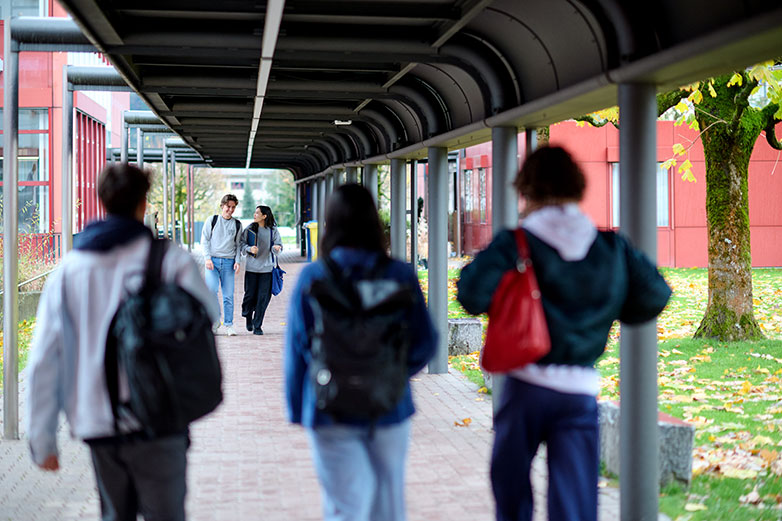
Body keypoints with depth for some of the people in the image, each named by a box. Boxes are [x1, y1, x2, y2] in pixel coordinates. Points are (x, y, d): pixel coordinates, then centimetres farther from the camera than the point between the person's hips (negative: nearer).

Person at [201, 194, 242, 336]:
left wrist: (237, 261, 2)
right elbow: (204, 240, 5)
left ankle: (228, 325, 7)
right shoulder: (212, 220, 7)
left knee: (228, 295, -2)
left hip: (229, 262, 1)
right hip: (212, 261, -1)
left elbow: (238, 245, 16)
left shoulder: (237, 224, 12)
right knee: (212, 290, -15)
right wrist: (207, 258, -6)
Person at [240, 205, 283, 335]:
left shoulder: (273, 230, 1)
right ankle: (248, 316, 33)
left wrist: (276, 248, -21)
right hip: (251, 267, 0)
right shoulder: (250, 229, 1)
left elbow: (279, 246, 2)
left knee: (263, 298, -2)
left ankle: (257, 326, 9)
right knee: (250, 295, 2)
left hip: (267, 268, 0)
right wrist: (249, 249, -17)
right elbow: (242, 244, 3)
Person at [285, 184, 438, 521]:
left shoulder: (312, 278, -8)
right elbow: (424, 343, -2)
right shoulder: (400, 276, -5)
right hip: (389, 409, 2)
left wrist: (297, 409, 6)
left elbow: (297, 348, -4)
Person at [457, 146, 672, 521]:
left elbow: (472, 295, -20)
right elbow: (654, 295, 2)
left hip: (526, 387, -1)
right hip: (581, 391, 2)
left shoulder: (515, 243, -8)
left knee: (511, 487, 20)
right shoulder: (611, 247, 3)